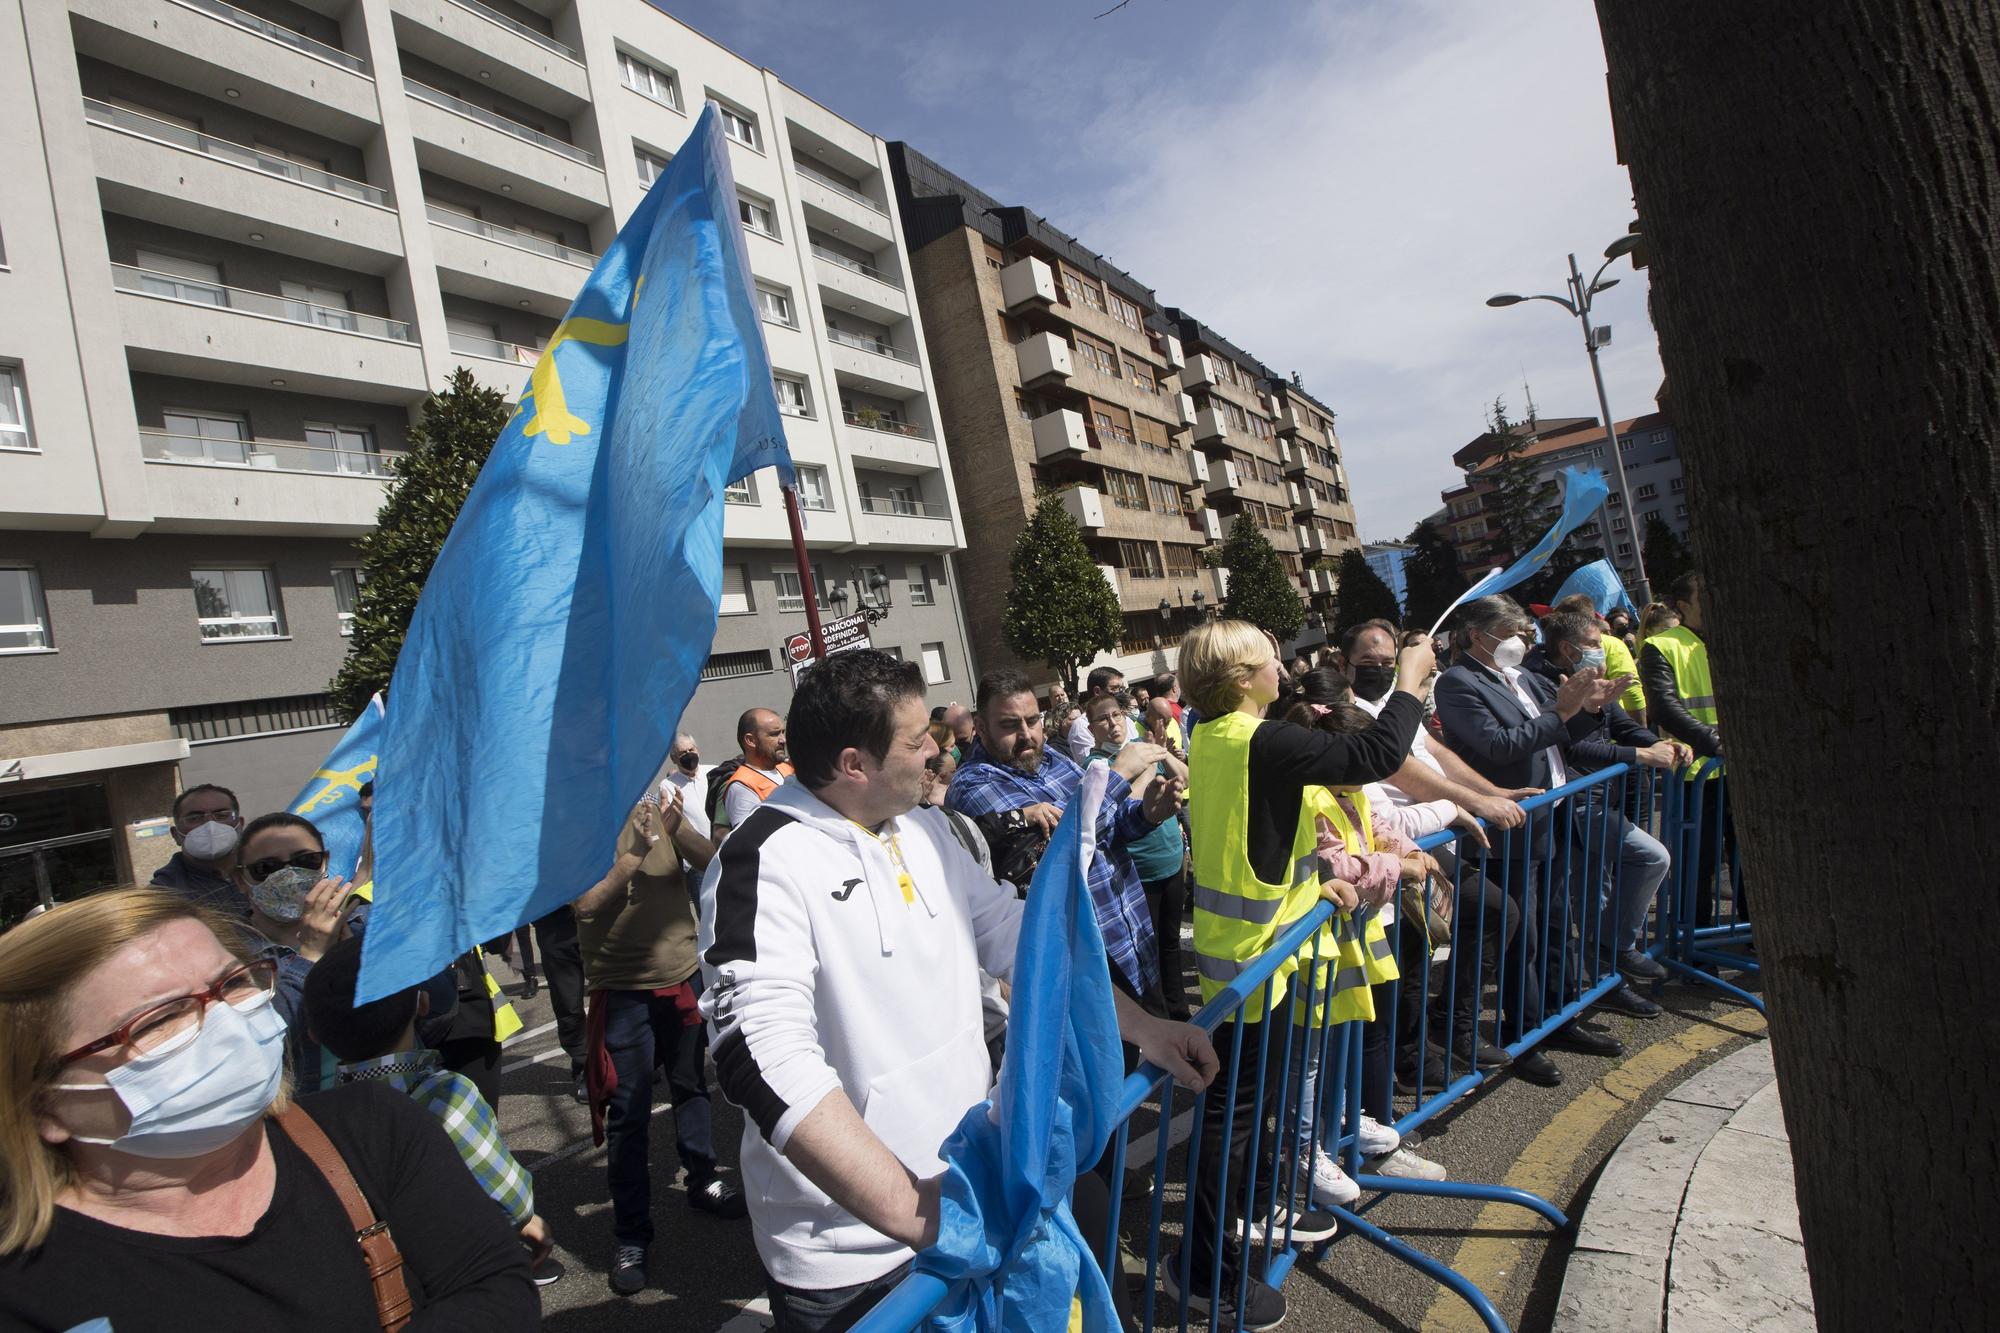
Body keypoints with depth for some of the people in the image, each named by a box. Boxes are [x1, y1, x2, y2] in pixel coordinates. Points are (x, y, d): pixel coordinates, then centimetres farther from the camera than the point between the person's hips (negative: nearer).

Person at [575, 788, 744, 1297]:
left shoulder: (656, 810, 1)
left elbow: (711, 862, -7)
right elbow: (587, 901, -20)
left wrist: (676, 829, -25)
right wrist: (637, 851, -30)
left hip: (684, 973, 4)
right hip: (622, 988, -4)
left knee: (692, 1084, 19)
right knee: (628, 1112, 2)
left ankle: (702, 1179, 39)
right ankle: (630, 1237, 14)